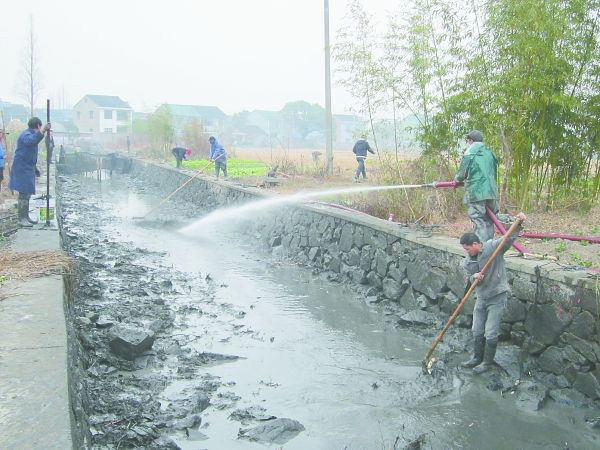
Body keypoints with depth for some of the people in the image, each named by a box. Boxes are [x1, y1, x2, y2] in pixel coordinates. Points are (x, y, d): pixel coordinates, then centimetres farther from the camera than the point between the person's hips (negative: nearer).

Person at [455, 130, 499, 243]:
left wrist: (457, 179, 21)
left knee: (479, 222, -5)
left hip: (476, 193, -6)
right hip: (492, 192, 6)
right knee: (489, 222, 12)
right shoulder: (490, 153, 15)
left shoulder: (469, 154, -4)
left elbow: (462, 173, -3)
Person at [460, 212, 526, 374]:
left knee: (491, 334, -1)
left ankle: (488, 362, 16)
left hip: (497, 297, -6)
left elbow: (509, 238, -22)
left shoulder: (493, 246, -15)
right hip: (481, 298, 6)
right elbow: (471, 279, 3)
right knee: (477, 331, 15)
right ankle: (477, 357, 34)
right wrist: (475, 276, -21)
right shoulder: (468, 261, 1)